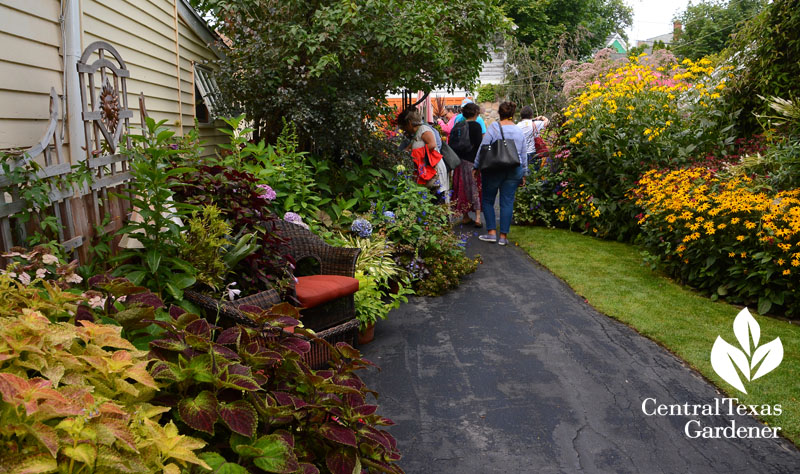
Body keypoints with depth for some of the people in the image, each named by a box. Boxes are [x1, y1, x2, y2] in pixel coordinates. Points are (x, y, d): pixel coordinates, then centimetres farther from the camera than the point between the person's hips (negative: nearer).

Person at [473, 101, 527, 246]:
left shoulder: (494, 128, -6)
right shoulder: (519, 131, 8)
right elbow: (524, 155, 13)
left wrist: (476, 167, 1)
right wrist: (524, 174, 21)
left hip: (494, 169, -4)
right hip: (514, 170, 4)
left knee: (487, 200, 9)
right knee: (507, 202, 5)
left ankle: (491, 232, 5)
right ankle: (503, 236, 6)